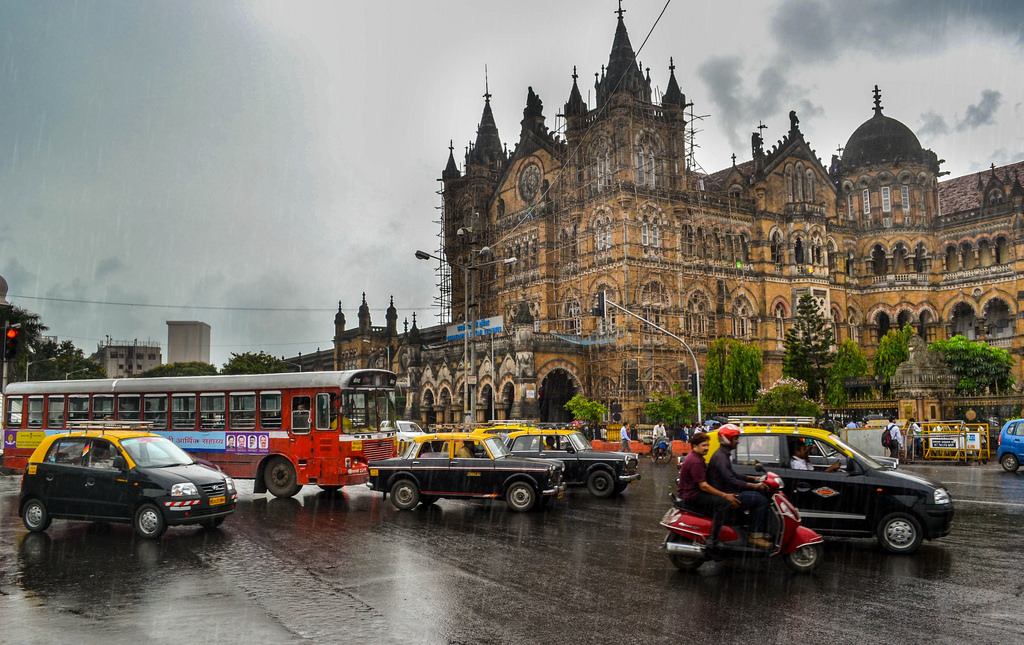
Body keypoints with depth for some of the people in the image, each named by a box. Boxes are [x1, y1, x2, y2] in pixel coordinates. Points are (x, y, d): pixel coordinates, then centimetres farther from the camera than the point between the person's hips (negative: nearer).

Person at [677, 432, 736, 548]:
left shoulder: (696, 457, 15)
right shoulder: (695, 461, -19)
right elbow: (703, 486, -22)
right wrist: (725, 495, -20)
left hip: (694, 492, 11)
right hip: (692, 496, -11)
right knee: (723, 502, -23)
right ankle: (713, 540, -24)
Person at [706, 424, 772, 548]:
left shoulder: (725, 454, 17)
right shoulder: (720, 456, -17)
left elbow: (733, 476, 24)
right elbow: (730, 480, -25)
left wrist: (753, 478, 14)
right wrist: (753, 486, -26)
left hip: (727, 492, 11)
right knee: (761, 500, -14)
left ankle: (760, 532, 8)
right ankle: (755, 536, -11)